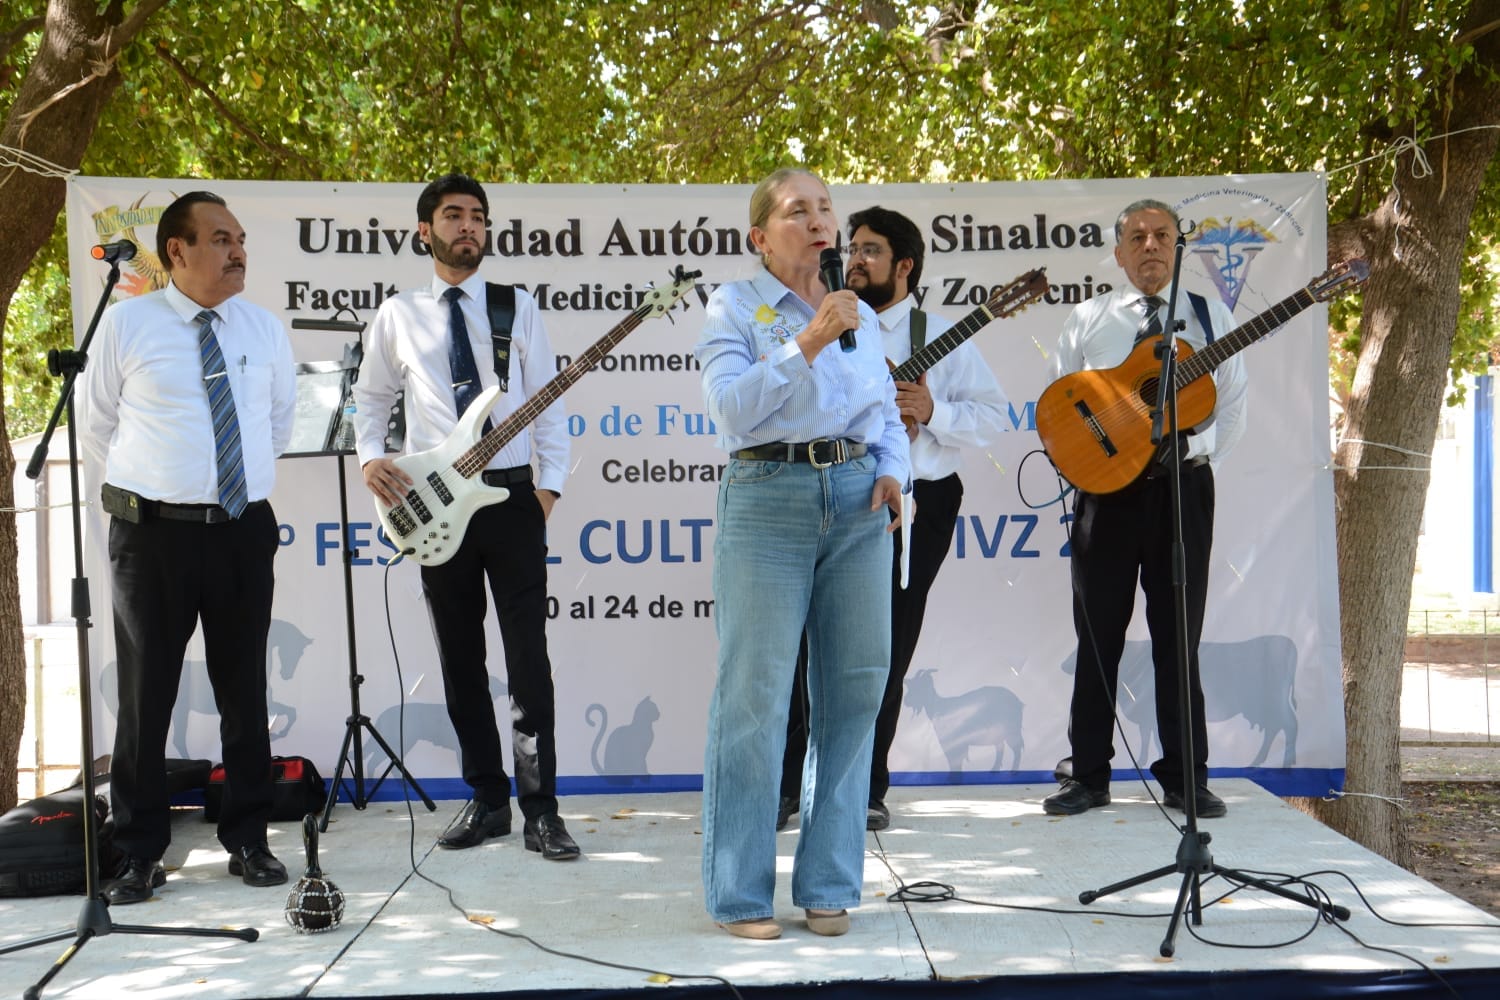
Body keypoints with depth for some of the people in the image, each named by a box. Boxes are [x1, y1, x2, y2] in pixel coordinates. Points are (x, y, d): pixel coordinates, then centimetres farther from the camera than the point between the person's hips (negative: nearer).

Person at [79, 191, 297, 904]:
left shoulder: (266, 330, 6)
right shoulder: (126, 324, -3)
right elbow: (93, 423, 7)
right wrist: (149, 483, 9)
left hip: (245, 530, 3)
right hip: (153, 531, -3)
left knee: (245, 692, 8)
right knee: (146, 696, 3)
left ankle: (248, 842, 20)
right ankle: (139, 856, 14)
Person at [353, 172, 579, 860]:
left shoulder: (517, 307, 6)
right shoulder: (397, 315, 9)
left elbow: (550, 405, 5)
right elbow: (370, 397, 16)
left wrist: (549, 485, -5)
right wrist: (371, 458, -2)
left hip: (513, 494, -2)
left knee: (528, 659, -5)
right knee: (460, 661, 7)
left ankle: (540, 810, -1)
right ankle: (487, 799, 18)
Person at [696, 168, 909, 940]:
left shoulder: (860, 315, 17)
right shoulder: (734, 307, 3)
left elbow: (889, 414, 21)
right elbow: (732, 407, -12)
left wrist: (892, 472, 3)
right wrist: (807, 343, -17)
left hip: (857, 504, 5)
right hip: (767, 497, -5)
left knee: (854, 689, 4)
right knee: (754, 695, -5)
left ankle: (828, 885, 15)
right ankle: (740, 894, 5)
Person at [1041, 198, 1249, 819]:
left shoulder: (1209, 317, 10)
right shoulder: (1088, 319, 9)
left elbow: (1231, 407, 10)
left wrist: (1194, 452, -1)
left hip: (1184, 485, 0)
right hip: (1107, 486, 0)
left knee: (1179, 636, 3)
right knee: (1097, 635, 2)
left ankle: (1186, 778, 11)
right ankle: (1088, 775, 9)